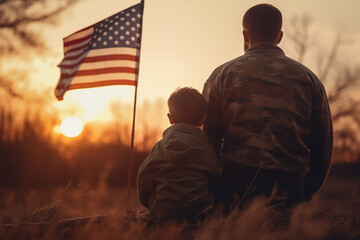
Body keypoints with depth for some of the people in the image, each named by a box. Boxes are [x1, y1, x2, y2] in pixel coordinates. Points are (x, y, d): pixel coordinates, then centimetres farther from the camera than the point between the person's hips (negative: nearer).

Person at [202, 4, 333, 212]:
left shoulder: (222, 75, 9)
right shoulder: (309, 78, 13)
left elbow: (209, 138, 6)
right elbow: (324, 148, 13)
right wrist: (306, 193, 23)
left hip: (235, 187, 0)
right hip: (290, 191, 1)